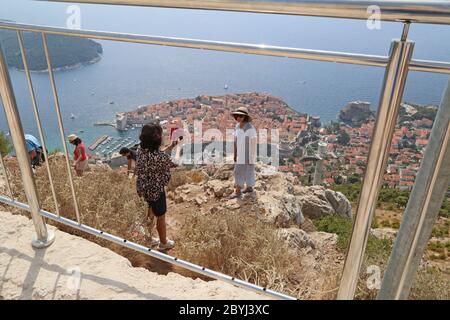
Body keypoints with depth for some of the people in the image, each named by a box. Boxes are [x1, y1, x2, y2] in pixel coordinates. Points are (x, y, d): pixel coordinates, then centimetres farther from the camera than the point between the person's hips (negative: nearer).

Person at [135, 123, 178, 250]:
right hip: (155, 190, -7)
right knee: (160, 217, 16)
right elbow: (176, 163, -13)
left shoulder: (141, 149, -9)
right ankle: (163, 243, 38)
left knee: (148, 214, 27)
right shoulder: (160, 157, -32)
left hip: (142, 188, 7)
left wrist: (170, 147, 13)